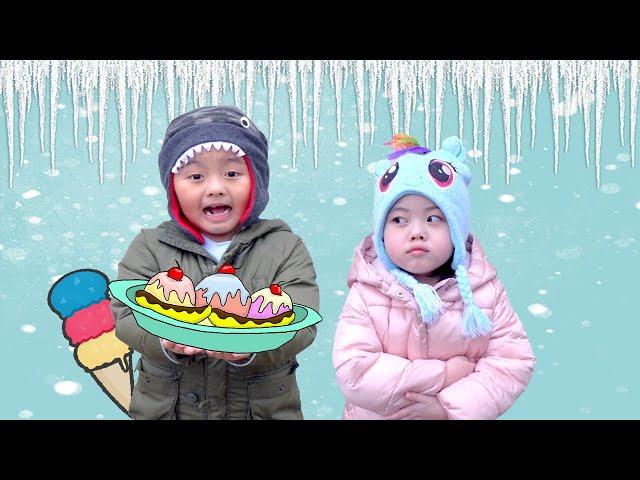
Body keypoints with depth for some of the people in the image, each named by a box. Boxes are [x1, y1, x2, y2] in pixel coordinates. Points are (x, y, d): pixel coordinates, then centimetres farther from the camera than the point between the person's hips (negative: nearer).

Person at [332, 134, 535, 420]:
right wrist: (443, 375, -27)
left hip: (457, 417, 1)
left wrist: (451, 407, -26)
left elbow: (513, 361, -15)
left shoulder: (483, 288, -14)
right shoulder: (367, 294, -19)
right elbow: (353, 371, -27)